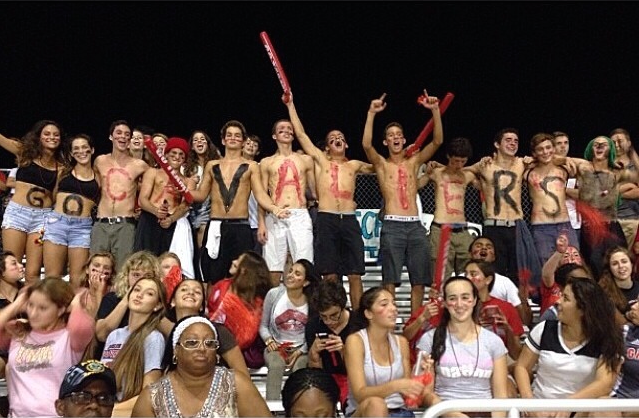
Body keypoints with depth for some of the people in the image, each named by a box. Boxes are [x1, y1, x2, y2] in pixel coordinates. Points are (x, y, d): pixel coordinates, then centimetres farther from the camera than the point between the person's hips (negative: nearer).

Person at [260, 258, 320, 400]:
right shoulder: (274, 294, -4)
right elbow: (263, 325, 6)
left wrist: (300, 351, -12)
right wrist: (269, 340, -12)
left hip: (301, 349, 0)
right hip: (276, 346, 0)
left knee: (299, 367, -33)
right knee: (276, 366, -33)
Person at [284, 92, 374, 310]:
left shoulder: (355, 165, 21)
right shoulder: (320, 161, 15)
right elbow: (300, 133, 15)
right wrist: (290, 105, 18)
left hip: (349, 220, 2)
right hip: (326, 220, -1)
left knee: (355, 275, -1)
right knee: (330, 275, -1)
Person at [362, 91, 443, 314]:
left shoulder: (413, 162, 16)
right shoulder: (381, 164, 8)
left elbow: (437, 141, 5)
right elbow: (366, 145, -11)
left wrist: (435, 111, -4)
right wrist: (372, 114, -16)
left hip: (415, 226, 3)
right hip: (392, 226, -3)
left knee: (419, 281, 4)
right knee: (390, 281, -5)